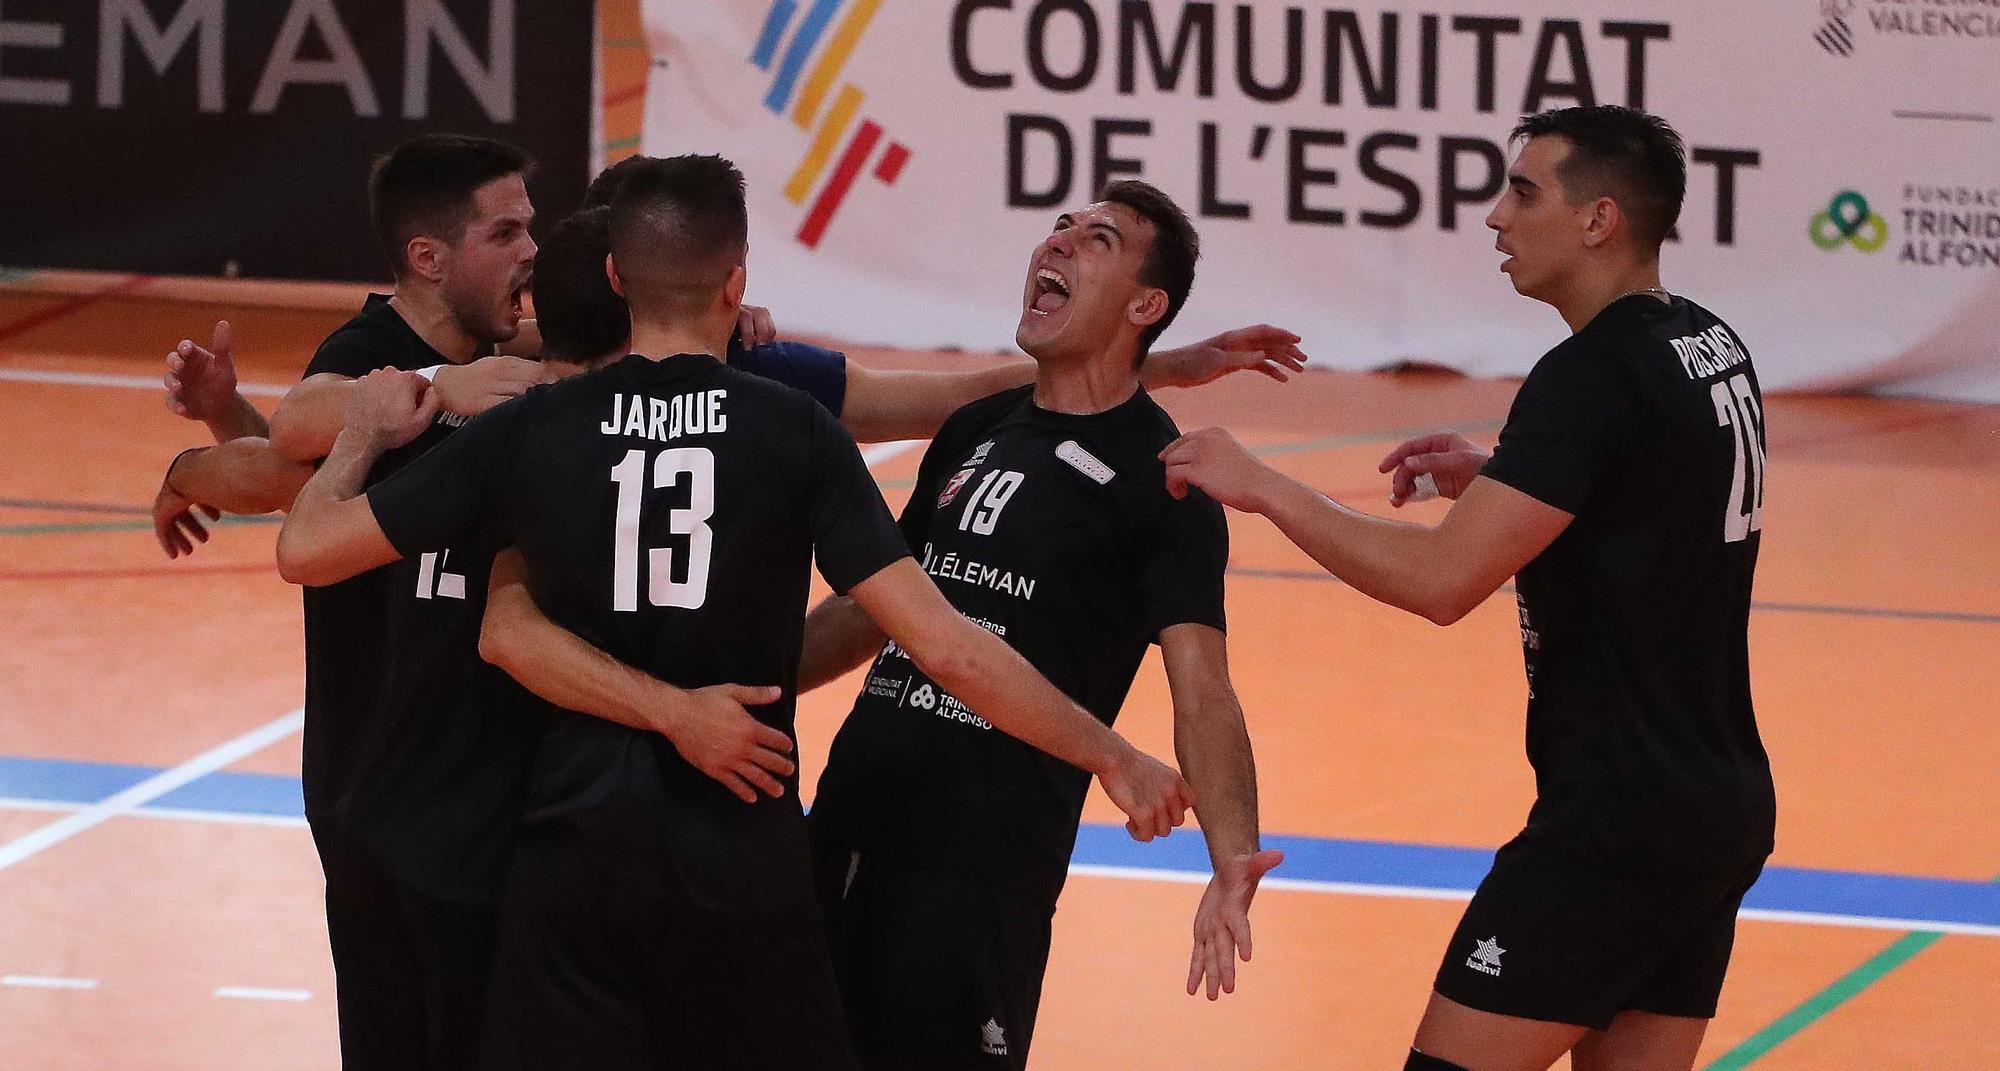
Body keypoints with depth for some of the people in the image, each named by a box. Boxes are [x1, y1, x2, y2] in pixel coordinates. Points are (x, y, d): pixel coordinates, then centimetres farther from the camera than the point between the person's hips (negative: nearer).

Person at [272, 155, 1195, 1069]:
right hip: (743, 858, -1)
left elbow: (304, 549, 2)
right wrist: (1112, 756, -1)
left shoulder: (530, 430, -3)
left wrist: (364, 435, 21)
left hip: (575, 848, 1)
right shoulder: (793, 431, -7)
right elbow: (946, 648, -11)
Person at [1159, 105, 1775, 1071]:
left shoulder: (1592, 376, -18)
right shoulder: (1709, 348, 10)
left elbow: (1441, 580, -24)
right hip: (1722, 809, 9)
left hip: (1614, 821, -9)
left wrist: (1262, 488, -15)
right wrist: (1492, 477, 15)